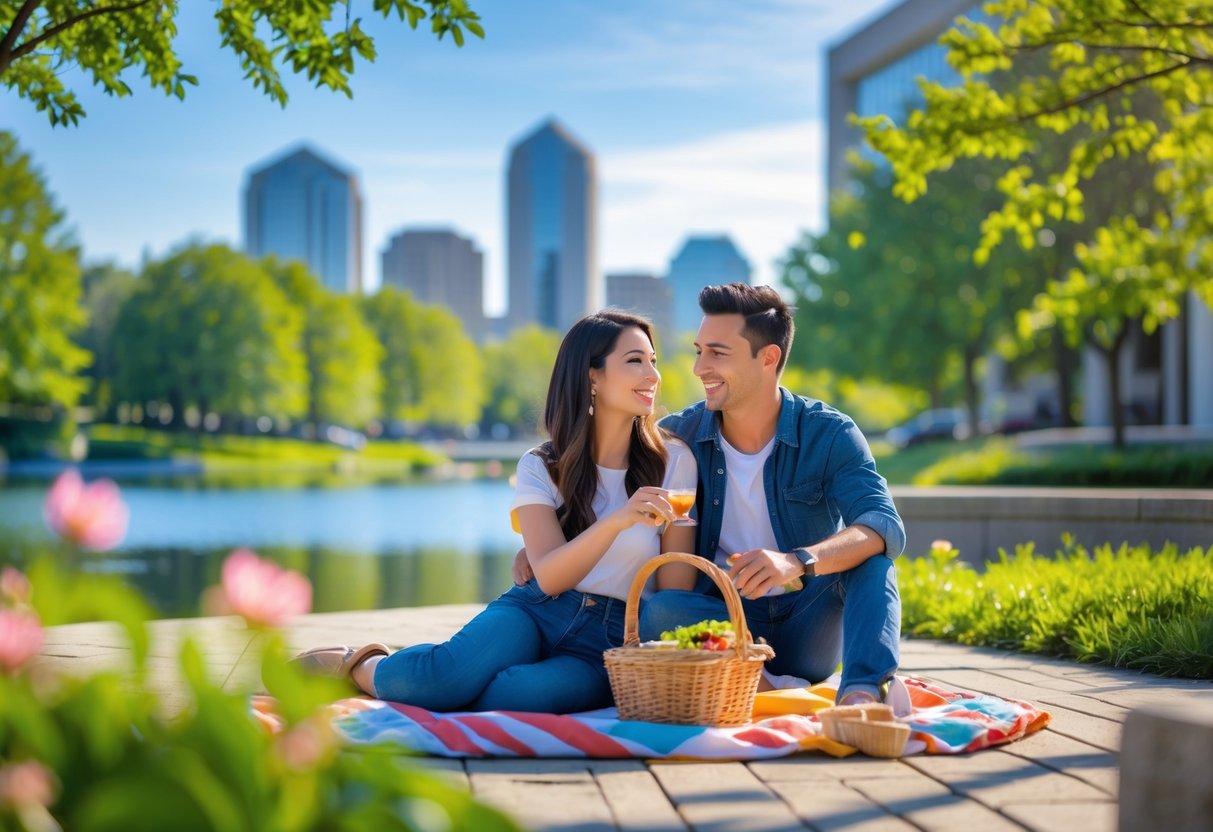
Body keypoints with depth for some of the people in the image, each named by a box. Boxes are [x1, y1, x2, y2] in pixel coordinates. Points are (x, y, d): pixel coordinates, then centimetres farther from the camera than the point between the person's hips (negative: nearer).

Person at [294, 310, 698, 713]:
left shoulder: (673, 461, 1)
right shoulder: (541, 467, 2)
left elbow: (676, 593, 4)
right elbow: (550, 577, -13)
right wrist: (617, 520, -28)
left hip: (608, 640, 0)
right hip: (535, 611, 0)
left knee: (512, 695, -35)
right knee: (440, 677, -33)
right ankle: (359, 665, 0)